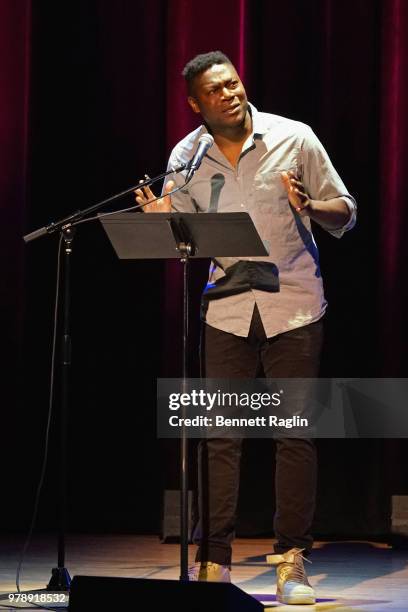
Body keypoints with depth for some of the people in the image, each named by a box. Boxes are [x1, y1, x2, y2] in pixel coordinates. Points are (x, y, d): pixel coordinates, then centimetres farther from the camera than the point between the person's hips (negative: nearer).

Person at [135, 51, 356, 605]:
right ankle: (212, 563, 4)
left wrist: (310, 207, -20)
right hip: (228, 308, 1)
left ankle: (291, 564, 6)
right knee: (219, 435, -2)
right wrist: (161, 220, -12)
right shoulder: (186, 158, 3)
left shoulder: (294, 138, -3)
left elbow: (346, 214, 1)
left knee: (295, 435, 0)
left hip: (294, 306, -1)